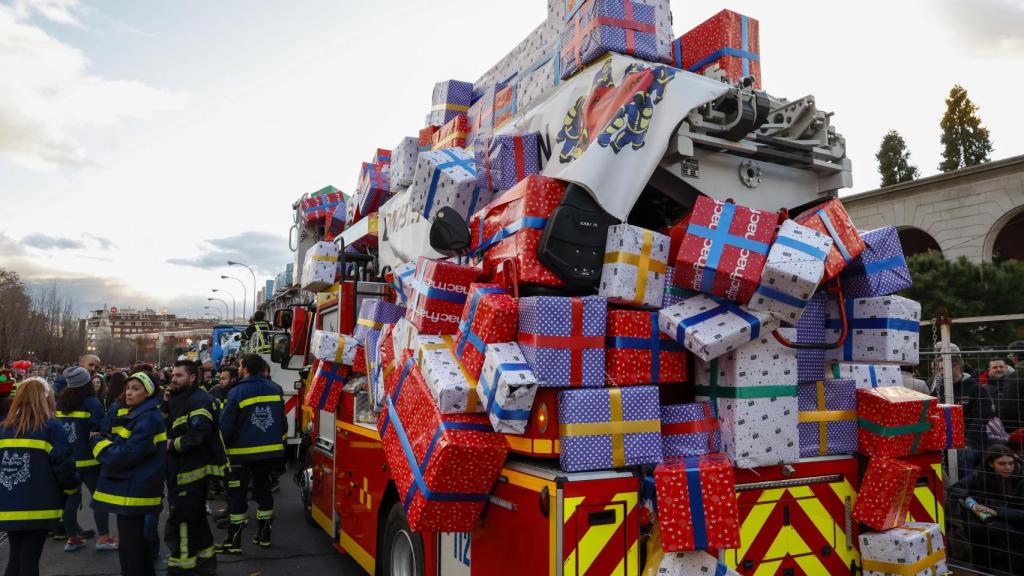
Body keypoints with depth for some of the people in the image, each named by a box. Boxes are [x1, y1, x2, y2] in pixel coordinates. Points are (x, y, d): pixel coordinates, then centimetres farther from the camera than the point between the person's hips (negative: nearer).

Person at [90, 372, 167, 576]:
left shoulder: (148, 418, -19)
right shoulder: (131, 413, 13)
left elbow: (126, 455, -23)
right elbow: (118, 443, 14)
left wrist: (98, 442, -11)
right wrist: (103, 439, -6)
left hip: (134, 489, -10)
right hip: (128, 485, 10)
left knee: (130, 546, -3)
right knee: (137, 539, 21)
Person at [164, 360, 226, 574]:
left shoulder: (198, 400, -16)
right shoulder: (180, 400, 17)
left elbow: (197, 434, -28)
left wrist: (172, 445, -16)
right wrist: (166, 402, 1)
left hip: (192, 469, -10)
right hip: (185, 468, 10)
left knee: (182, 518, -5)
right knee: (195, 516, 18)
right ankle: (204, 559, 29)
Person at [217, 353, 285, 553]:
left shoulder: (237, 392, -14)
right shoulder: (275, 389, 1)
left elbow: (225, 425, -10)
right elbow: (282, 421, 9)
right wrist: (279, 441, 21)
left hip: (243, 452, -5)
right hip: (271, 451, 5)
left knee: (238, 494, 3)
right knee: (263, 489, 16)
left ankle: (234, 542, 6)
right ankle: (264, 536, 23)